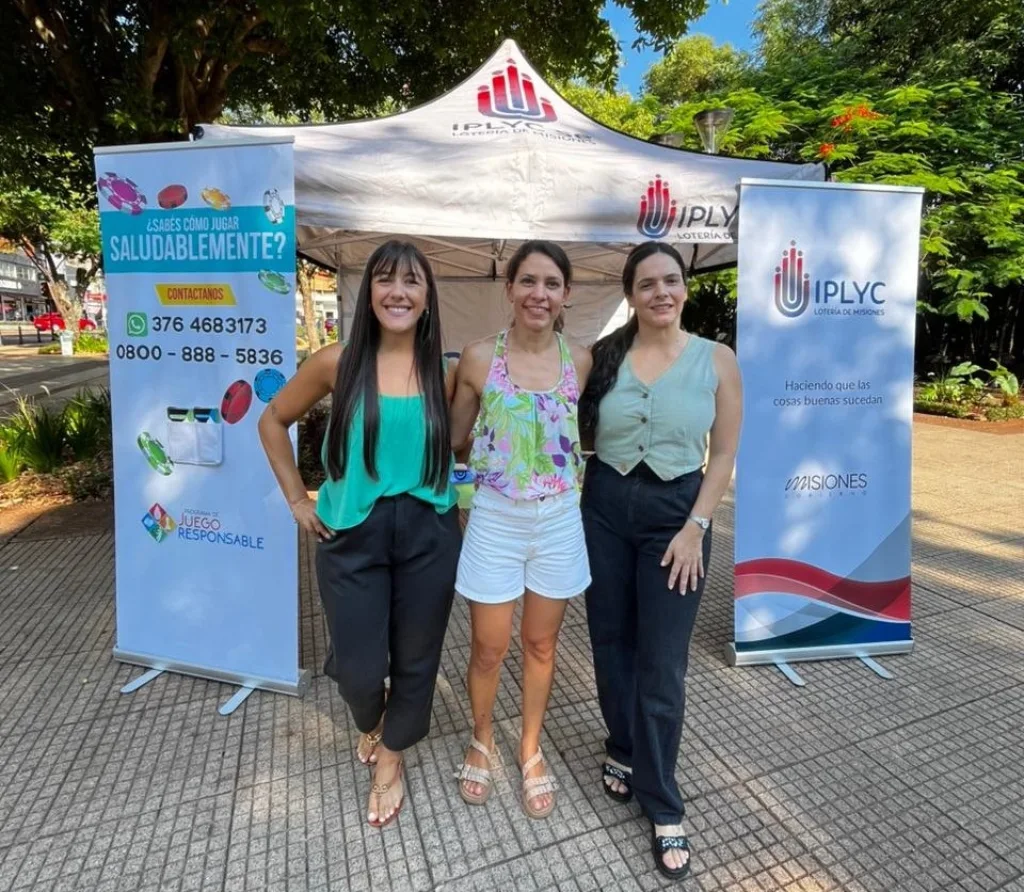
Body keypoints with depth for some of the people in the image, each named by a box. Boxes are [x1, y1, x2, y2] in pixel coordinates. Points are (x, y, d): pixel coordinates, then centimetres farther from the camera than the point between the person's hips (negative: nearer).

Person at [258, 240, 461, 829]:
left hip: (429, 533, 1)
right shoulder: (337, 363, -6)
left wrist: (462, 496, 3)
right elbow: (274, 422, 6)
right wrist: (298, 499, 3)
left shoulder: (445, 371, -3)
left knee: (416, 658, 13)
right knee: (358, 667, 6)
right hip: (352, 534, -1)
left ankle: (392, 758, 43)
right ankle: (371, 722, 46)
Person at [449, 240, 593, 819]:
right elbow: (454, 437, 3)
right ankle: (482, 741, 43)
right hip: (495, 519, -1)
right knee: (490, 648, 12)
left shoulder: (580, 361, -2)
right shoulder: (480, 357, -7)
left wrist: (579, 482, -1)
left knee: (541, 646, 17)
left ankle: (531, 749, 42)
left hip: (559, 520, 2)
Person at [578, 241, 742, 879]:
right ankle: (624, 749, 41)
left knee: (662, 664, 3)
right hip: (604, 508, 2)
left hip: (676, 512, -2)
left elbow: (724, 453, -1)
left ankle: (663, 807, 22)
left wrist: (696, 526, -9)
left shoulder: (717, 360, -2)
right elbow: (576, 432, 6)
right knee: (611, 642, 15)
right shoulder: (603, 355, 1)